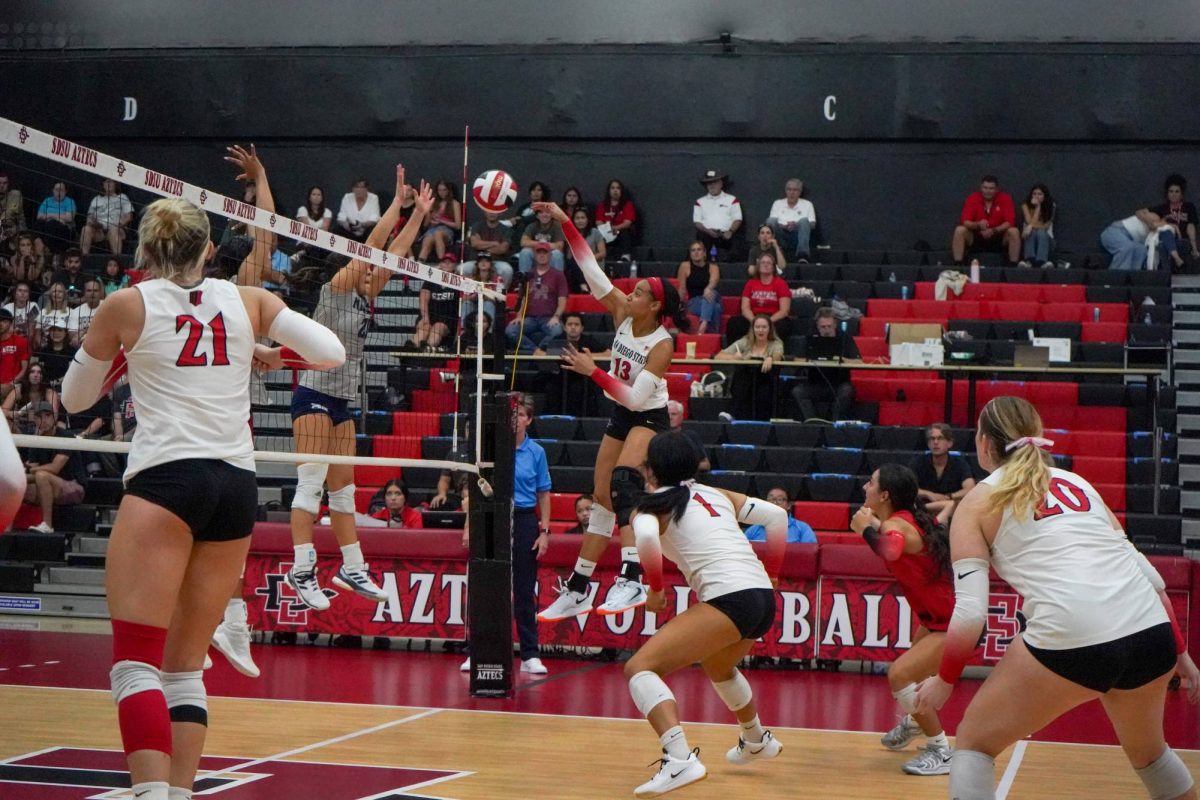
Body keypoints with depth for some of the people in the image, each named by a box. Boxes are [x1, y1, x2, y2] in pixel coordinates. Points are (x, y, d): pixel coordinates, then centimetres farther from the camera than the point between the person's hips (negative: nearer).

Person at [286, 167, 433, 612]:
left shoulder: (364, 299, 12)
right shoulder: (335, 290, -7)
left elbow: (395, 252, 14)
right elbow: (373, 244, -12)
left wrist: (420, 213, 13)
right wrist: (398, 201, -9)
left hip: (342, 403, 9)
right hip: (315, 396, -9)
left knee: (343, 489, 11)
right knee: (311, 482, -14)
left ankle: (352, 569, 15)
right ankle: (302, 570, -20)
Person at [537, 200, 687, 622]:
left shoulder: (662, 345, -22)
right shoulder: (622, 313, -5)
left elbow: (636, 397, -25)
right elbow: (590, 269, -8)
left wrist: (593, 371, -24)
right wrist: (566, 224, -15)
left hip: (649, 419, -7)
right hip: (621, 417, 7)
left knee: (622, 481, -33)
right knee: (602, 499, 11)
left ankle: (632, 578, -44)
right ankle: (577, 590, 19)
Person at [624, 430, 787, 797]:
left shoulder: (651, 507, 5)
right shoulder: (717, 495, 23)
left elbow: (646, 537, -17)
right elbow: (776, 516, 18)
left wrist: (656, 589, -4)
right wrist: (771, 574, 25)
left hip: (728, 599, -8)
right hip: (763, 599, 8)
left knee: (640, 668, -10)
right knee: (717, 667, 38)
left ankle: (680, 759, -30)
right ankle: (757, 741, 60)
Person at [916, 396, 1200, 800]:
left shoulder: (979, 502, 12)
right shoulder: (1075, 482, 25)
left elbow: (970, 613, 2)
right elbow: (1149, 574, 20)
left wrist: (944, 681, 16)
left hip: (1071, 638, -5)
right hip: (1153, 630, 5)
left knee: (974, 743, 15)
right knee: (1147, 750, 32)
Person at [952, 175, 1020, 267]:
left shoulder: (1005, 198, -9)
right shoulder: (972, 198, -9)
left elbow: (1009, 222, -16)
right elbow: (965, 222, -16)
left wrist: (994, 230, -32)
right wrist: (978, 225, -37)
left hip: (998, 237, 0)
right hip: (976, 238, 0)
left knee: (1014, 232, -27)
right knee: (959, 230, -25)